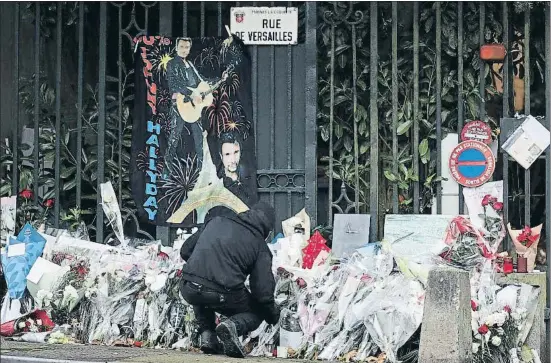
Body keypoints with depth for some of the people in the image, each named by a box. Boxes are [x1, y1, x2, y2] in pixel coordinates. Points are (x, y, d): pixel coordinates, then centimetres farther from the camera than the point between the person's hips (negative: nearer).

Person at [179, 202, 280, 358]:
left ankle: (207, 333, 17)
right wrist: (273, 315, 20)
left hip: (188, 290, 4)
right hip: (223, 296, -4)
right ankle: (233, 324, -9)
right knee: (258, 312, 24)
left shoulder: (216, 221, 16)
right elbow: (263, 291, 1)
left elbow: (185, 250, 22)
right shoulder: (260, 246, 6)